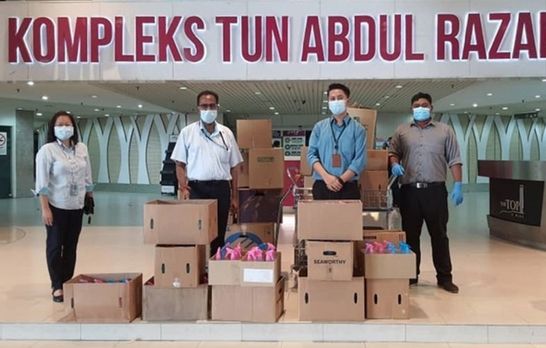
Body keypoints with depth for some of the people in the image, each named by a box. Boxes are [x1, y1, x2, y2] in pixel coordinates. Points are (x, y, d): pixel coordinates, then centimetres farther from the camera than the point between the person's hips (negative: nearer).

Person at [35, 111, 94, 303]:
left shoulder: (82, 148, 6)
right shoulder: (47, 150, -8)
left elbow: (87, 177, 13)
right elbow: (42, 182, -11)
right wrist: (45, 208, -16)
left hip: (76, 206, 4)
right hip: (56, 206, -4)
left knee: (71, 247, 11)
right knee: (55, 246, 3)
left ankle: (68, 282, 23)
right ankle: (57, 286, 14)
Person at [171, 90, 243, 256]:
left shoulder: (226, 133, 9)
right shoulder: (187, 132, 4)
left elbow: (233, 167, 11)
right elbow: (180, 164, 3)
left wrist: (234, 197, 8)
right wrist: (183, 187, -13)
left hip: (221, 189, 2)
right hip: (196, 188, -2)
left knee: (219, 235, 5)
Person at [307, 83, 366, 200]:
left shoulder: (358, 129, 5)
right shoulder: (319, 127, 11)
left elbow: (360, 159, -4)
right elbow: (311, 154, 3)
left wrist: (341, 180, -14)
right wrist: (326, 177, -13)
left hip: (348, 187, -1)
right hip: (322, 186, 1)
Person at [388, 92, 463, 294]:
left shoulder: (445, 130, 8)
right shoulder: (401, 131, 12)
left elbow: (454, 160, 4)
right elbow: (392, 153, 12)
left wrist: (458, 185, -5)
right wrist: (395, 164, -11)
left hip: (435, 190, -1)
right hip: (409, 190, 1)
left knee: (439, 234, 4)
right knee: (410, 235, 8)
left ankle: (444, 277, 13)